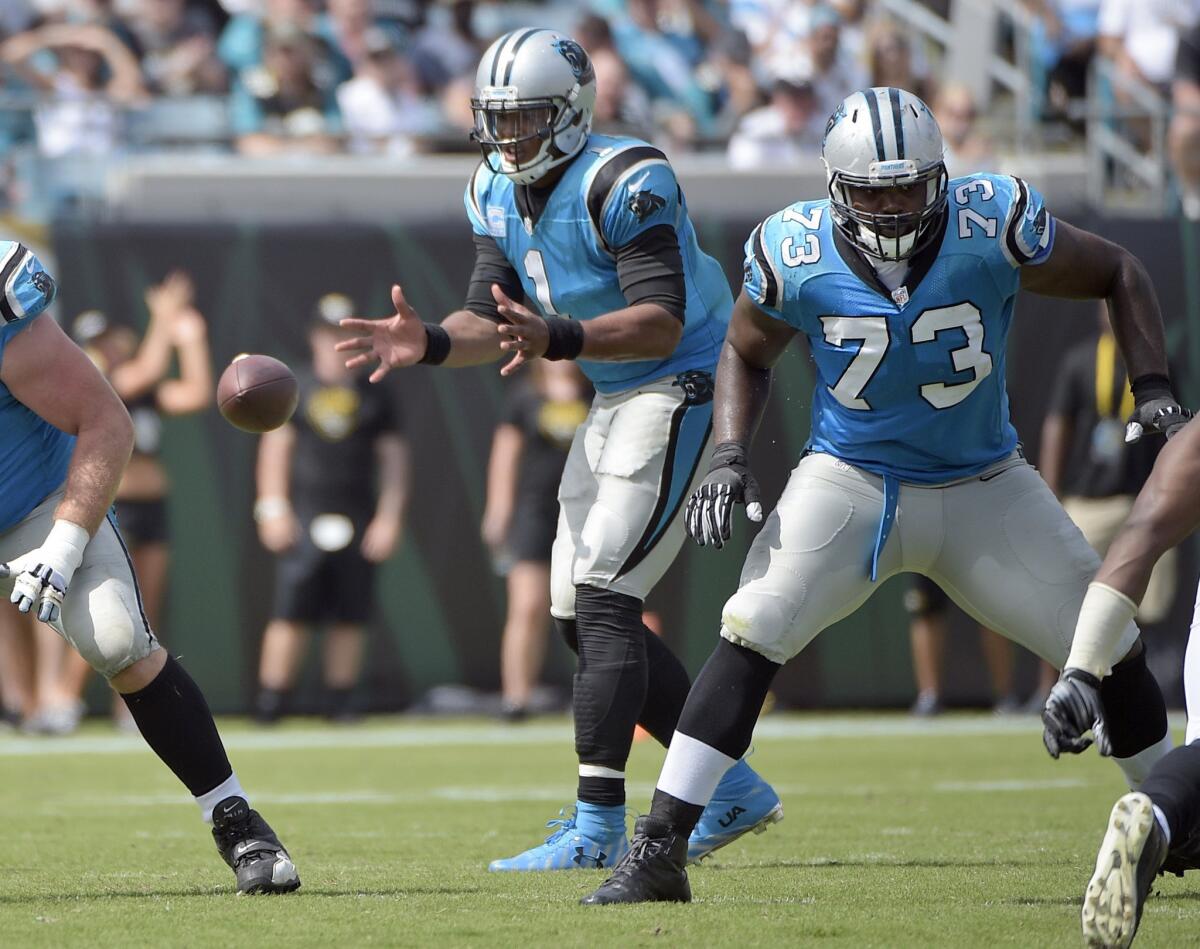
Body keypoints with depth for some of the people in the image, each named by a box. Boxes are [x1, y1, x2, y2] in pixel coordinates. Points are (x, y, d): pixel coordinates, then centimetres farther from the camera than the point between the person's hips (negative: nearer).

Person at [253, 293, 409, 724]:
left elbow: (394, 458, 10)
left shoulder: (376, 398, 10)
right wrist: (273, 509, -4)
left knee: (350, 616, 2)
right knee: (292, 612, -9)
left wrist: (389, 517, 1)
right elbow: (274, 448, 5)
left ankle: (341, 701, 10)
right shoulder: (293, 389, 7)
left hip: (357, 523, 2)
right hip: (304, 520, -2)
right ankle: (270, 700, -6)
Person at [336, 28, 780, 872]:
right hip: (616, 400, 10)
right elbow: (491, 321, 7)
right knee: (580, 615, 9)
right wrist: (430, 344, -14)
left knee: (603, 603, -15)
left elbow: (661, 325, -29)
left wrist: (557, 341, -43)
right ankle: (735, 790, 18)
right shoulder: (500, 195, 5)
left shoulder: (623, 185, -22)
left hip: (681, 389, -10)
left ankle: (598, 826, -14)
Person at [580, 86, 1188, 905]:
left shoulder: (994, 230, -19)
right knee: (749, 638, -20)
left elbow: (1119, 275, -4)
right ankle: (657, 853, -17)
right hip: (849, 481, -1)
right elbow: (747, 355, 5)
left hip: (983, 490, 1)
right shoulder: (797, 255, -16)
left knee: (1115, 652, 0)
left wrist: (1153, 389, -14)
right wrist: (730, 455, -11)